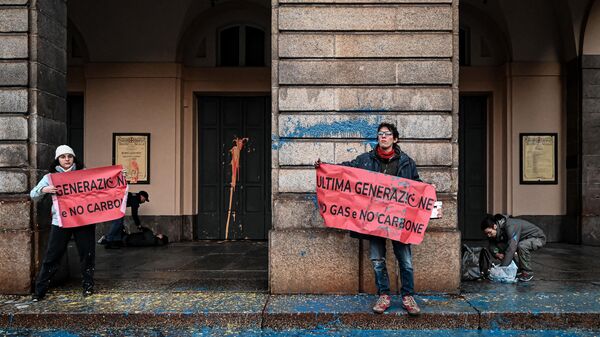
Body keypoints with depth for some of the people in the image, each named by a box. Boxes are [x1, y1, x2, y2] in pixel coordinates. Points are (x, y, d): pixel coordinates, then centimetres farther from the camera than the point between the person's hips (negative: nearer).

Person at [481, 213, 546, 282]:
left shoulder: (511, 226, -36)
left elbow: (511, 248, -42)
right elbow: (492, 246, -5)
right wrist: (497, 254, -28)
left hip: (538, 238, -8)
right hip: (524, 240, 8)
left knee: (521, 246, -36)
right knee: (502, 247, -9)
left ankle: (528, 273, -17)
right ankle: (518, 270, 5)